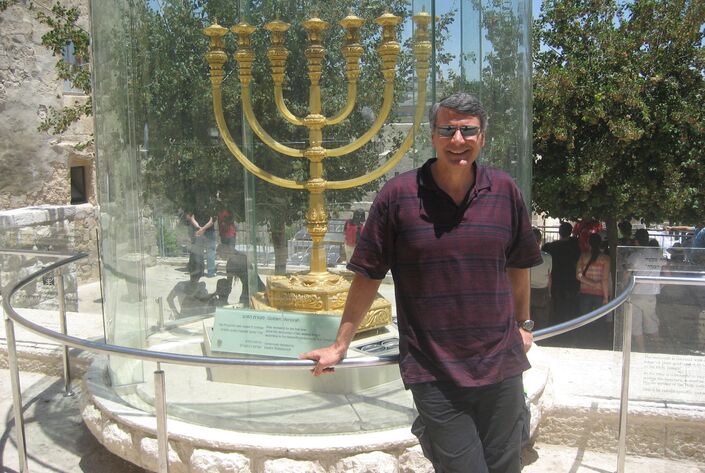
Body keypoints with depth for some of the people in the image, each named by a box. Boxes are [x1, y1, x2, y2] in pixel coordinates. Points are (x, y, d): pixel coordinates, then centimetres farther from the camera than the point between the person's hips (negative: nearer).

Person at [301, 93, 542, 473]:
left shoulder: (505, 191, 2)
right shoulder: (397, 195, -7)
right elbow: (368, 275, -2)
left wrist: (522, 324, 22)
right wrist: (340, 345, 0)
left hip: (501, 366, 4)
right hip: (433, 374, -3)